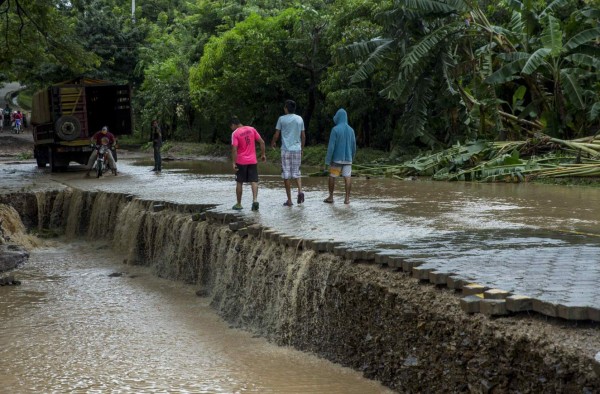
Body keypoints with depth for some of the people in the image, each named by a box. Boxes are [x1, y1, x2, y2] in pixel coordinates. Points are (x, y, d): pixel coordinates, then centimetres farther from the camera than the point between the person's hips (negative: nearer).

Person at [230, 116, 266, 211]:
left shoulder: (235, 133, -10)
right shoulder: (252, 129, 3)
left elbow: (234, 149, -17)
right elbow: (262, 142, 3)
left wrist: (234, 163, -14)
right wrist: (263, 154, 11)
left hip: (241, 162, -3)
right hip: (253, 161, 3)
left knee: (239, 183, 9)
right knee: (254, 181, 0)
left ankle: (239, 204, 16)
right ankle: (255, 199, -19)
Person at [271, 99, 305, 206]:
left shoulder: (282, 119, -5)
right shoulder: (300, 119, 6)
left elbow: (276, 134, -1)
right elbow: (303, 136, 10)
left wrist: (273, 143, 19)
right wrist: (302, 148, 21)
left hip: (286, 150, -3)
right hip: (297, 149, 3)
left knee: (286, 175, 1)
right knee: (296, 173, 15)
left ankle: (289, 200, 2)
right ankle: (300, 191, -9)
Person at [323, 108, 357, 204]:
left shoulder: (335, 129, -11)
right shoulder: (351, 130, 5)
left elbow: (331, 146, -14)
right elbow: (354, 146, 10)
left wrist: (328, 160, -10)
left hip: (336, 158, -4)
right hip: (348, 159, 4)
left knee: (332, 176, 9)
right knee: (347, 177, -1)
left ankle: (330, 197, 15)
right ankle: (347, 198, -6)